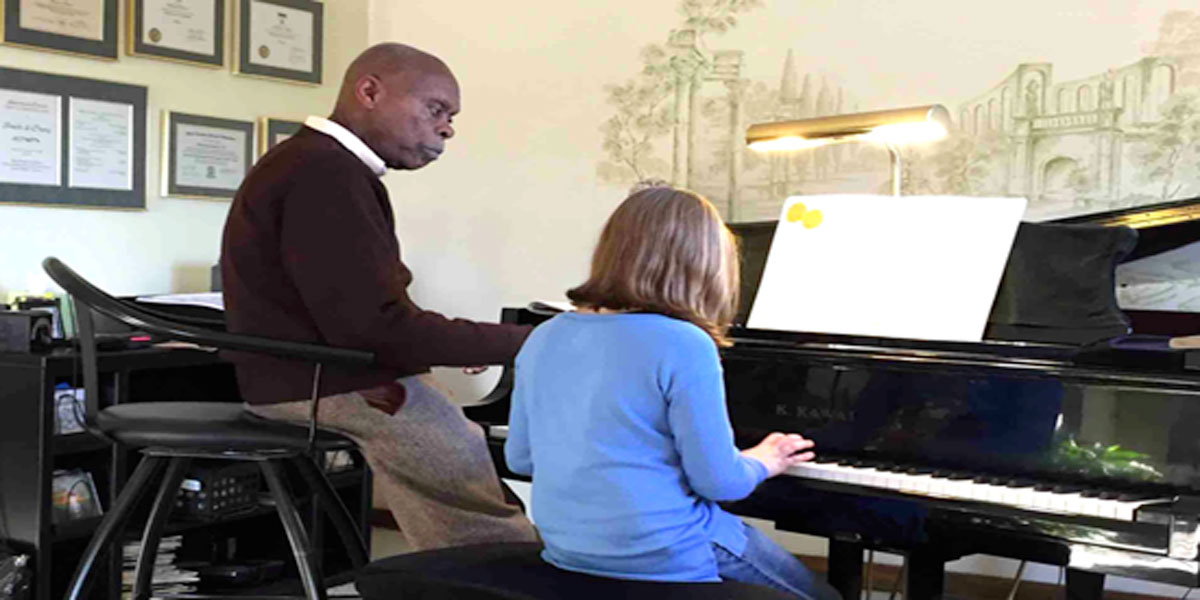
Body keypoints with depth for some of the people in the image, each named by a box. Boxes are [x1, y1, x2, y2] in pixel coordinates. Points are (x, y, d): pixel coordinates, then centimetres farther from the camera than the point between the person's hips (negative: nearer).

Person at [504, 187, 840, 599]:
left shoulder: (543, 339, 1)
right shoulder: (684, 345, -18)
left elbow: (519, 458, 8)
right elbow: (718, 481, -15)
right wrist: (762, 463, 6)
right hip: (666, 559, -7)